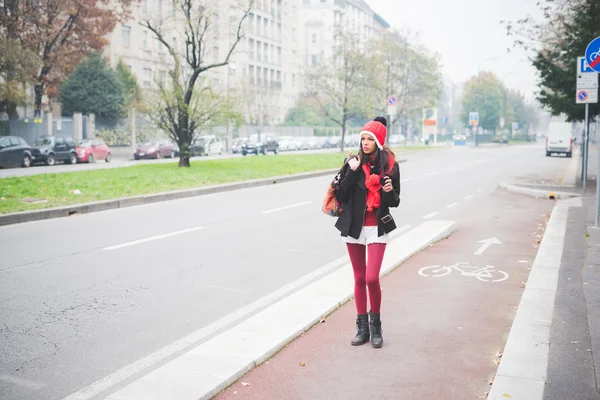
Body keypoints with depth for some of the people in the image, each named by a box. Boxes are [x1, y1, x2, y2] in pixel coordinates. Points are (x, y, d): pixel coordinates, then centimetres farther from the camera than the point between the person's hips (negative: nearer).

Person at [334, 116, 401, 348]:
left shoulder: (390, 166, -3)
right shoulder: (353, 162, -1)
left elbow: (395, 202, 3)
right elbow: (341, 196, -8)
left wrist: (390, 191, -18)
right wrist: (352, 171, -17)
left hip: (377, 228, -2)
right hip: (353, 226, 2)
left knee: (372, 278, -10)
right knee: (359, 278, 9)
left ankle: (375, 325, 12)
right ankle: (362, 327, 21)